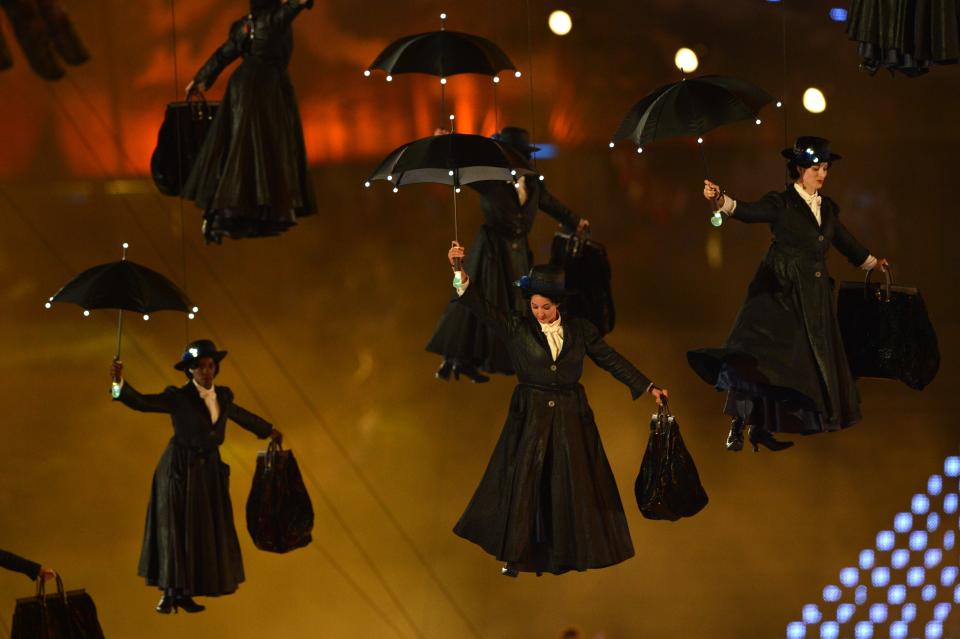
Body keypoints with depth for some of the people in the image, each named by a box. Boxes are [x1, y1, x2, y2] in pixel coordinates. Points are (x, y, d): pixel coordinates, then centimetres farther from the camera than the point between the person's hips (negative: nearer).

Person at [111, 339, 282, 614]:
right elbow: (141, 402, -23)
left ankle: (185, 593, 10)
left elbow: (238, 413, 25)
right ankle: (169, 593, 4)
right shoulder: (179, 397, -12)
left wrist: (267, 430, 40)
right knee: (174, 528, -2)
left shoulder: (222, 395, 5)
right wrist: (120, 382, -42)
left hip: (210, 470, 5)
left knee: (201, 531, 5)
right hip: (180, 470, -5)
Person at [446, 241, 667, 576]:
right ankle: (516, 553, 16)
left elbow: (611, 360, 5)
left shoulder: (580, 331, 0)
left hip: (570, 419, 2)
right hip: (531, 417, -2)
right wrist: (461, 274, -31)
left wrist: (647, 387, 3)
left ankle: (567, 551, 22)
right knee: (523, 483, 3)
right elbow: (482, 306, -16)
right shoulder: (517, 329, -6)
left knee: (570, 486, 9)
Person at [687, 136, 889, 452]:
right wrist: (720, 200, -42)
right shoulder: (781, 204, -6)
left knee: (803, 364, 6)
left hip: (813, 297, 7)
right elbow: (748, 212, -22)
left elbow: (845, 241, 28)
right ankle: (738, 423, -19)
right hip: (780, 293, -7)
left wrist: (872, 262, 43)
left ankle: (761, 428, 11)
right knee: (758, 356, -21)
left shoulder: (828, 209, 12)